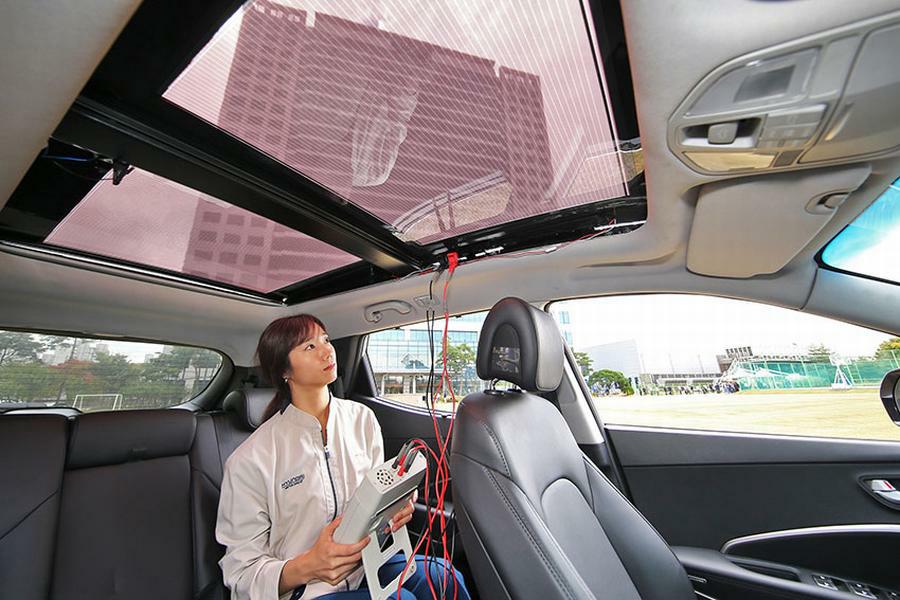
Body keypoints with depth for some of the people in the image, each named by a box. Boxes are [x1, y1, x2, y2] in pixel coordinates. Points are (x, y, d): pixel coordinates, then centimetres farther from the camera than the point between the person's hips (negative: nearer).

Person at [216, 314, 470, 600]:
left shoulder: (362, 418, -2)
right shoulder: (250, 460, -16)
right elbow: (242, 571, -10)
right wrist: (307, 567, -28)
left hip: (365, 560, 4)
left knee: (446, 577, -20)